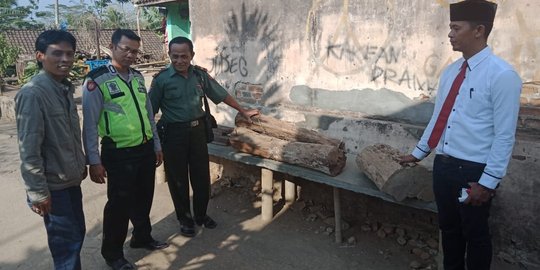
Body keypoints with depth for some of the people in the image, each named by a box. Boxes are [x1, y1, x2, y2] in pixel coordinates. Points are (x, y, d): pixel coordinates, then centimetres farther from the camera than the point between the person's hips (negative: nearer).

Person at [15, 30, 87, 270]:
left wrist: (81, 165, 18)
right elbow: (29, 149, -22)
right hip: (53, 186, -8)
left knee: (77, 233, 20)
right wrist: (38, 192, -20)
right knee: (67, 241, 5)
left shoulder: (64, 88, 6)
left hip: (71, 180, 8)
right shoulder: (32, 93, -20)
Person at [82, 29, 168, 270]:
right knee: (119, 204, 7)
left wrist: (157, 145, 16)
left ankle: (142, 237, 41)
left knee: (144, 198, 19)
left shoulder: (138, 77, 9)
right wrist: (94, 161, -13)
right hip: (119, 154, -6)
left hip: (145, 149, 6)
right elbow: (90, 124, -11)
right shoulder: (97, 81, -11)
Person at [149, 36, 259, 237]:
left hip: (197, 130, 4)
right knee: (178, 179, 8)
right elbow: (150, 110, -6)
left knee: (202, 176, 11)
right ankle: (185, 219, 26)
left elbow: (222, 95, 11)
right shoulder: (161, 79, -9)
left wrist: (243, 111, 17)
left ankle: (201, 215, 32)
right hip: (173, 134, -3)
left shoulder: (200, 75, 2)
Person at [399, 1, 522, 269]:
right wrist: (418, 153, 19)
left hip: (473, 170, -6)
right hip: (443, 164, 7)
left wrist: (488, 181, -16)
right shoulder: (451, 71, 6)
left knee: (475, 233, 13)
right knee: (448, 227, 21)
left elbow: (504, 136, -16)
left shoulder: (502, 75, -15)